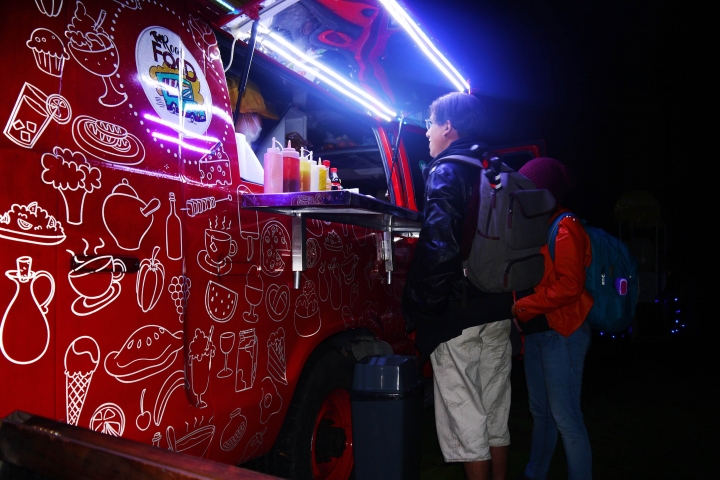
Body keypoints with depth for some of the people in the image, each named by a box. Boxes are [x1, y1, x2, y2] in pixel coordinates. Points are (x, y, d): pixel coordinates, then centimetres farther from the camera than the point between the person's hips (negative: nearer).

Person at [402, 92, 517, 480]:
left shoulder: (447, 172, -11)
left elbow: (439, 248, -23)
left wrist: (417, 308, -16)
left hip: (457, 315, -8)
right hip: (498, 312, 8)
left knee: (464, 417, 3)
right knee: (495, 411, 17)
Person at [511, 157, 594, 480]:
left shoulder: (565, 228, -11)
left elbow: (569, 285, -20)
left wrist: (522, 307, -15)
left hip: (561, 334, -9)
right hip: (535, 332, 9)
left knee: (565, 416, -5)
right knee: (540, 411, 17)